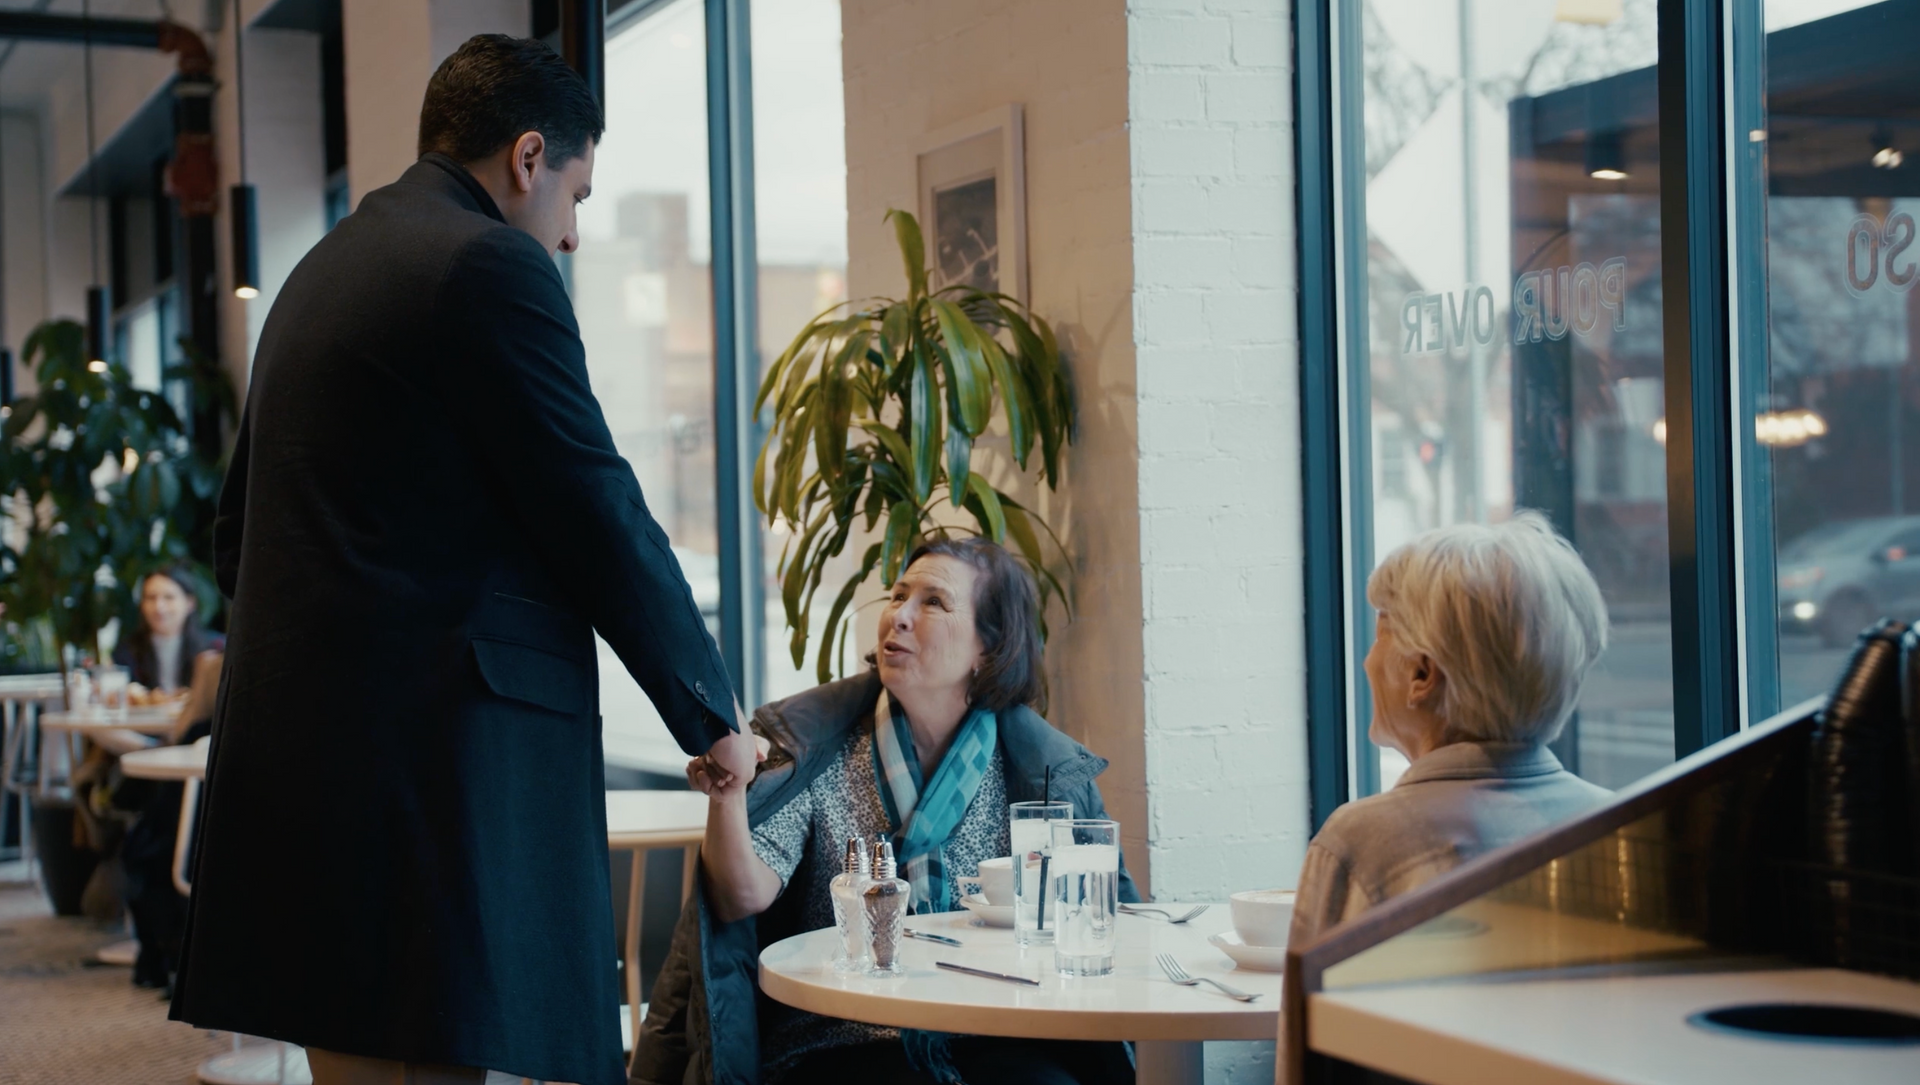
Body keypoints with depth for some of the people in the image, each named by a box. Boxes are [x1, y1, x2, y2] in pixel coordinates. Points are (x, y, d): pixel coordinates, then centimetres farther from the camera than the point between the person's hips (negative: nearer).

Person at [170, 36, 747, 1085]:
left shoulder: (322, 268, 21)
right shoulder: (492, 265, -8)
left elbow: (237, 531, 26)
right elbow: (601, 518, -9)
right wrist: (712, 718, 2)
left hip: (292, 740, 10)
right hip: (433, 751, -10)